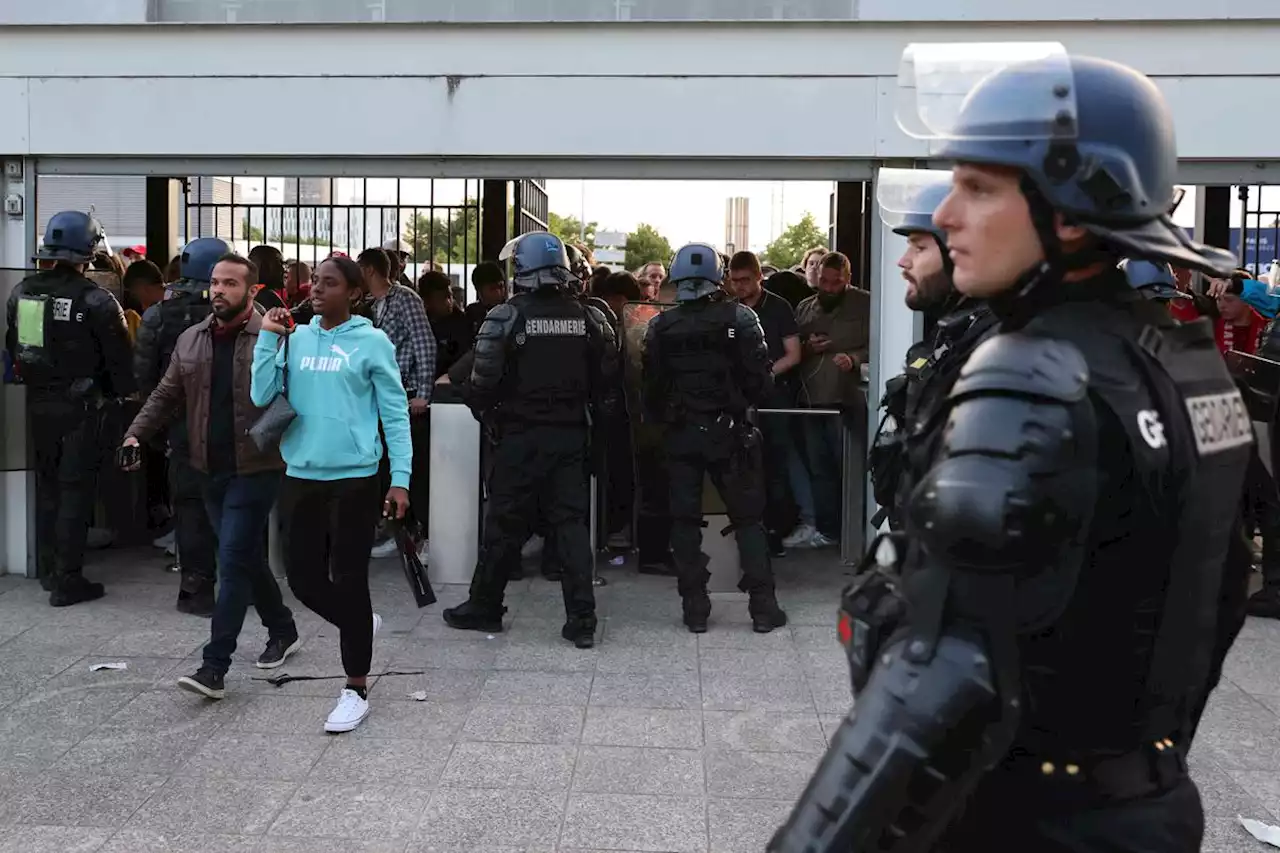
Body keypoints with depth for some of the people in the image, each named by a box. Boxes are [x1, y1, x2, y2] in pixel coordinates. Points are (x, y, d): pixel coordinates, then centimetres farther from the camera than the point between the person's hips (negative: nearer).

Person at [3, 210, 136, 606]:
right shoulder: (95, 300, -15)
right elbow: (119, 358, -12)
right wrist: (126, 395, 1)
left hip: (38, 403, 6)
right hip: (81, 406, -6)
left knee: (47, 484, 18)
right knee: (75, 488, 1)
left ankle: (48, 569, 27)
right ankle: (67, 581, 3)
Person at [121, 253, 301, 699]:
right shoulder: (190, 340, 9)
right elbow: (166, 395, 13)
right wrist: (136, 433, 1)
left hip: (255, 468, -6)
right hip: (211, 469, 6)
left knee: (234, 560, -7)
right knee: (246, 556, 16)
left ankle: (214, 667, -3)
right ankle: (283, 631, 35)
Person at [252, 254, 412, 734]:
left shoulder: (371, 343, -4)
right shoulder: (296, 339, 7)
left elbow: (395, 415, -3)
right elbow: (262, 396, -1)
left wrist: (400, 479, -10)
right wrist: (268, 337, -7)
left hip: (354, 478, -4)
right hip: (301, 477, 5)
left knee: (350, 581, 1)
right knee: (304, 579, 9)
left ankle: (356, 689, 15)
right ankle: (361, 625, 38)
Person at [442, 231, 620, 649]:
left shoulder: (506, 317, -10)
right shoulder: (589, 318, 2)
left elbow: (483, 382, -12)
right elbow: (608, 382, 4)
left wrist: (489, 418, 5)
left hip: (521, 438, -3)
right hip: (572, 436, 3)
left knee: (505, 523, 8)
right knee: (571, 523, 6)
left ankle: (483, 608, 23)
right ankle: (581, 620, 5)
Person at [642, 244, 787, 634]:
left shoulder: (660, 327, 0)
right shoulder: (740, 318, -7)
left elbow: (651, 387, 3)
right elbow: (761, 378, -7)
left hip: (680, 435, 2)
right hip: (729, 432, -1)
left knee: (685, 520, 9)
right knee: (748, 518, 8)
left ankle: (695, 608, 10)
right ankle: (763, 606, 8)